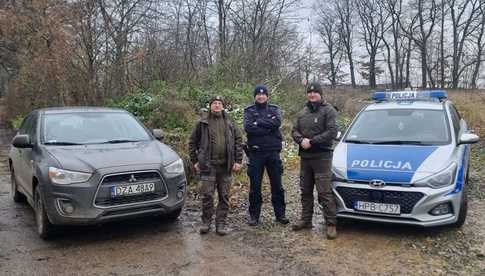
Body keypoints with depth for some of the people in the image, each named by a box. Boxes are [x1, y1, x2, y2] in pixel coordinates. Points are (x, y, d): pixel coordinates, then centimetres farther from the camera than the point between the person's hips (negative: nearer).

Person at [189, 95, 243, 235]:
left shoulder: (229, 122, 8)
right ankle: (206, 221, 14)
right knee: (207, 195, -2)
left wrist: (238, 161, 1)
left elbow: (238, 141, 8)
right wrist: (195, 161, 2)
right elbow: (193, 142, 8)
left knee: (224, 196, 6)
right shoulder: (202, 122, 3)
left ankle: (221, 223, 17)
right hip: (208, 165, -2)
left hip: (226, 165, 2)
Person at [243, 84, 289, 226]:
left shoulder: (274, 109, 9)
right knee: (255, 186, 5)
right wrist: (268, 128, -15)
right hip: (255, 152, -1)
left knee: (277, 185, 7)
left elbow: (277, 122, -12)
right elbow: (248, 127, -13)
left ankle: (280, 213, 19)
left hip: (273, 152, 1)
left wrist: (258, 123, -14)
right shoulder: (249, 111, 6)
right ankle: (254, 215, 16)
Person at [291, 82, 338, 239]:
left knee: (324, 192, -8)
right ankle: (306, 220, 24)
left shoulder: (328, 110, -5)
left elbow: (332, 132, -15)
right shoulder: (303, 112, 15)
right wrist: (302, 140, -11)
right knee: (305, 191, 13)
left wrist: (312, 141, -17)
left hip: (322, 157, -6)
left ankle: (331, 224, -2)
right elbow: (294, 131, 12)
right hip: (305, 157, 7)